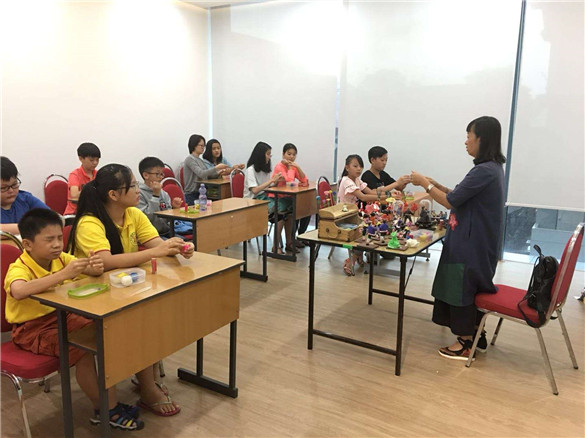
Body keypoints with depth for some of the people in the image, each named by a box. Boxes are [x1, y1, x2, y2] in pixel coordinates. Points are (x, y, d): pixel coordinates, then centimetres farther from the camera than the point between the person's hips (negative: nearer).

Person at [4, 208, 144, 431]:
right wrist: (63, 274, -52)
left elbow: (90, 270, -9)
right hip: (32, 328, -7)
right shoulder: (19, 269, -22)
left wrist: (95, 267, -35)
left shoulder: (60, 258, -2)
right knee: (81, 349, -26)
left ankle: (111, 403, -1)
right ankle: (103, 410, -7)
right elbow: (19, 291, -46)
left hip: (61, 317, 7)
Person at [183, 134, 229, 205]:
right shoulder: (190, 159, -11)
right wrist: (216, 167, -23)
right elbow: (201, 174, -24)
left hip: (201, 194, 8)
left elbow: (208, 175, 16)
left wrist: (219, 173, -3)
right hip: (192, 195, -8)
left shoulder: (200, 160, 15)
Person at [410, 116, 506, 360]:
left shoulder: (484, 171, -23)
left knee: (462, 288, 2)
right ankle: (476, 335, 33)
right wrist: (435, 184, 8)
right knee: (472, 287, 19)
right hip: (476, 241, 10)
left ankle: (466, 344, 15)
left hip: (471, 243, -10)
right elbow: (460, 197, 15)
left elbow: (451, 202, -19)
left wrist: (425, 184, -8)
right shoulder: (493, 167, 9)